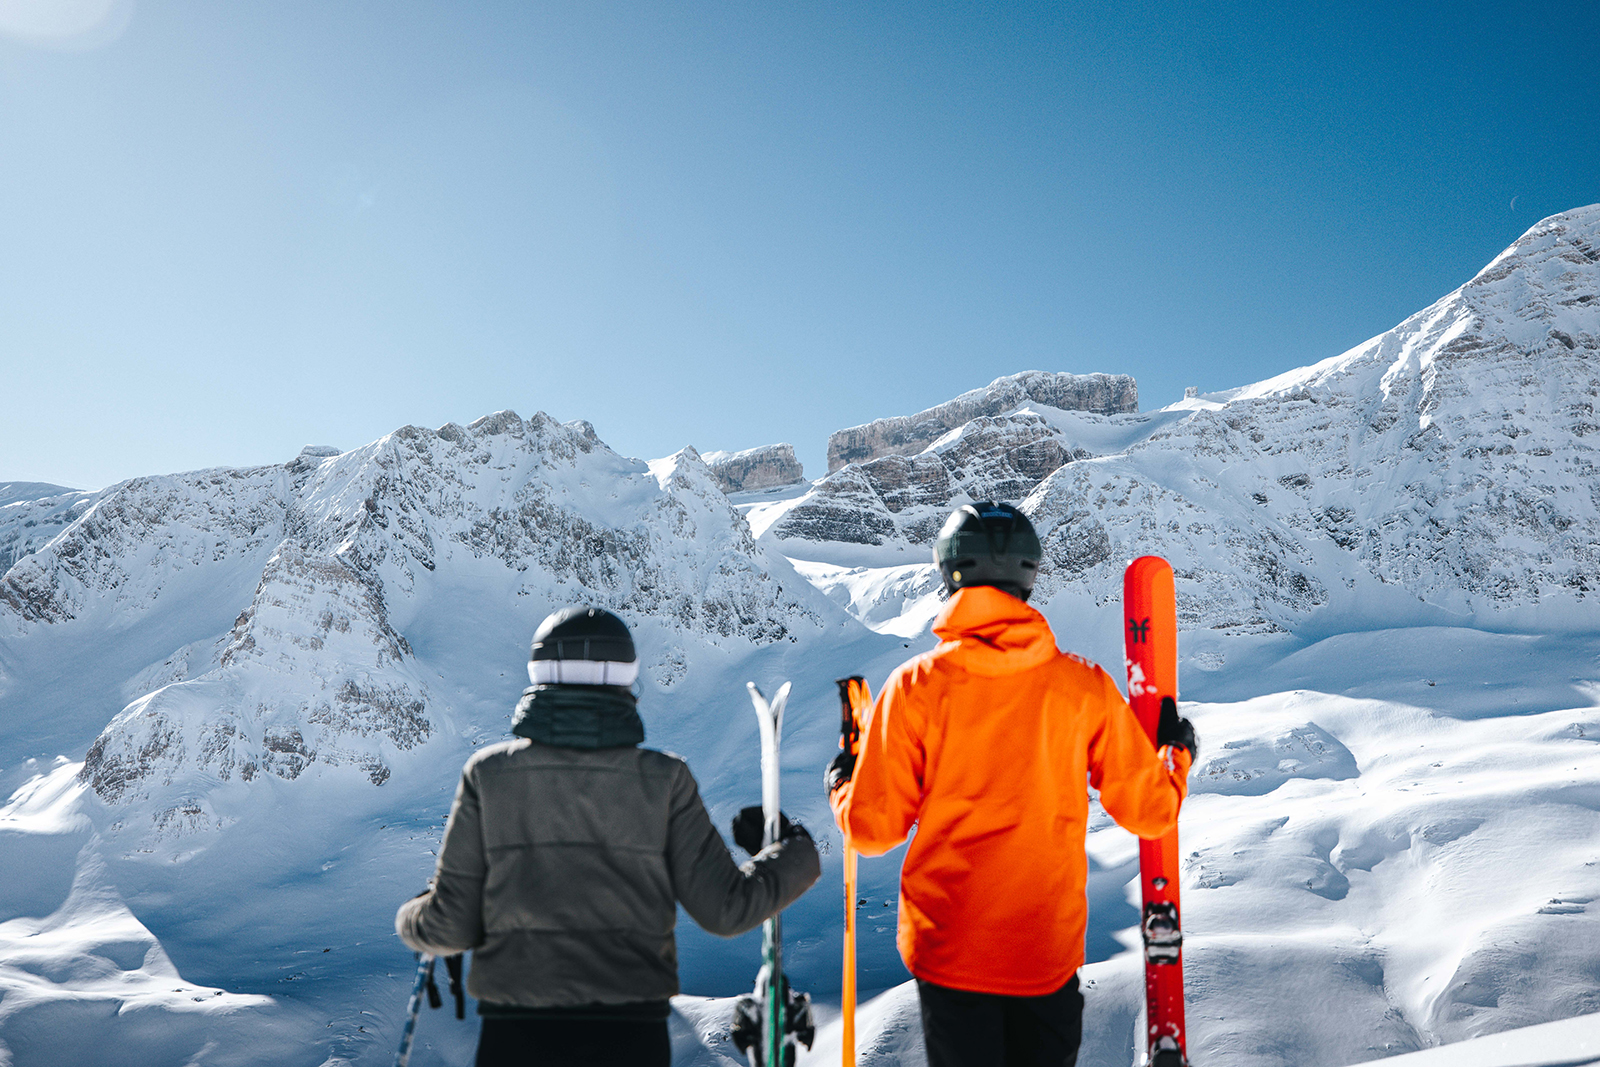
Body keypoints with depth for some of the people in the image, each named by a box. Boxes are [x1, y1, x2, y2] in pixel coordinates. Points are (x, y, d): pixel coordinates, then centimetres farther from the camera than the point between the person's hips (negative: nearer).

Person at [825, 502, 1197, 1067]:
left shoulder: (915, 687, -13)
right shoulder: (1084, 686, -8)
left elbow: (873, 828, -9)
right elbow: (1149, 811, -2)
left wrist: (840, 785, 13)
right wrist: (1177, 755, 19)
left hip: (946, 949, -1)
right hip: (1051, 952, 1)